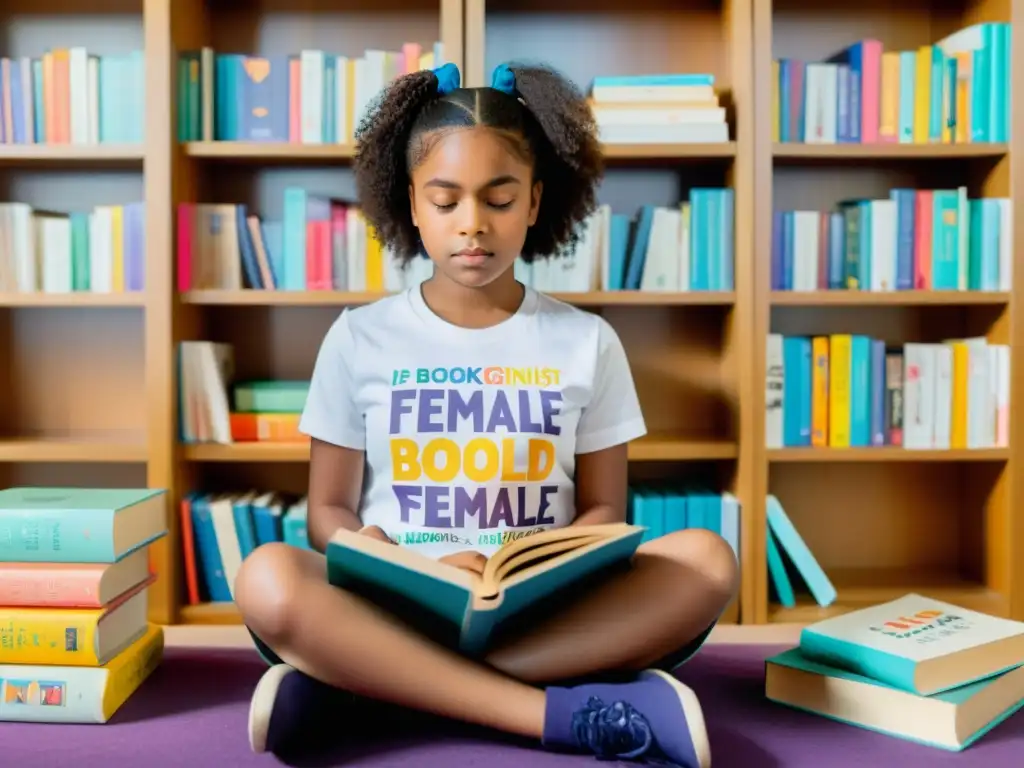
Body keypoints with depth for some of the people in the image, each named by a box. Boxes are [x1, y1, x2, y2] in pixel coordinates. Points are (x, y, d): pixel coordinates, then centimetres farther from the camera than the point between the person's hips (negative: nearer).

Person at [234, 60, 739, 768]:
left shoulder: (587, 343, 6)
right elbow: (329, 511, 5)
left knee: (705, 562, -26)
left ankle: (362, 681, -27)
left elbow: (602, 508, 9)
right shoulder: (360, 338, 5)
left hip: (547, 613, 2)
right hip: (393, 607, -1)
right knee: (270, 582, -31)